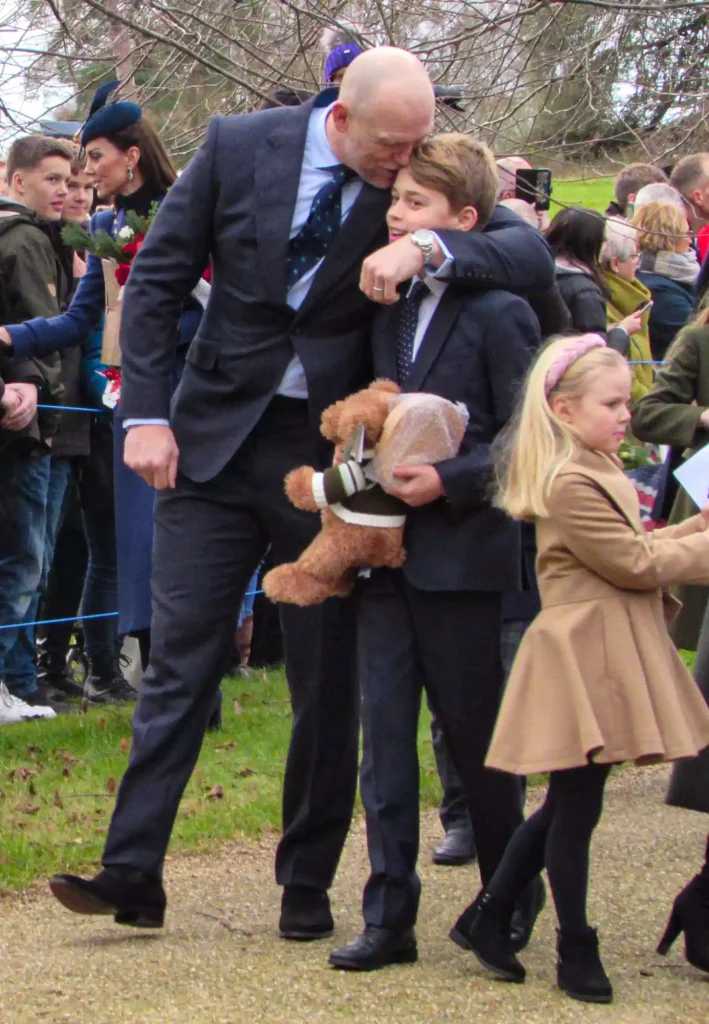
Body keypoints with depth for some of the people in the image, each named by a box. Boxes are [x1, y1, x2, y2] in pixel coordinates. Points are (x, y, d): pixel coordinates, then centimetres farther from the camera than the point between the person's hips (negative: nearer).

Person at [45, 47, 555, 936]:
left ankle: (307, 884, 18)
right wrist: (146, 414, -5)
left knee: (327, 678, 6)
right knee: (179, 662, 0)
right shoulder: (238, 146, -7)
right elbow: (157, 279, 0)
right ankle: (132, 873, 3)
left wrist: (429, 247, -34)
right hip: (214, 435, 0)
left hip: (331, 452, 0)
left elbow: (532, 255, -19)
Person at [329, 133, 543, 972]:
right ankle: (389, 917, 6)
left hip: (462, 557, -6)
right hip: (388, 553, 6)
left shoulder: (500, 314, -9)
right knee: (384, 736, 3)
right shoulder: (391, 309, 10)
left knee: (475, 736, 6)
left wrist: (447, 481, -21)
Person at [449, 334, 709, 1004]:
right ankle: (576, 951, 7)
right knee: (576, 805, -1)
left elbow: (632, 548, 19)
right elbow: (635, 564, -16)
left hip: (608, 655, 10)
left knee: (570, 803, 15)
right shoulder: (571, 485, -17)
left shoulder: (596, 473, 16)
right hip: (583, 654, -10)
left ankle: (486, 919, 23)